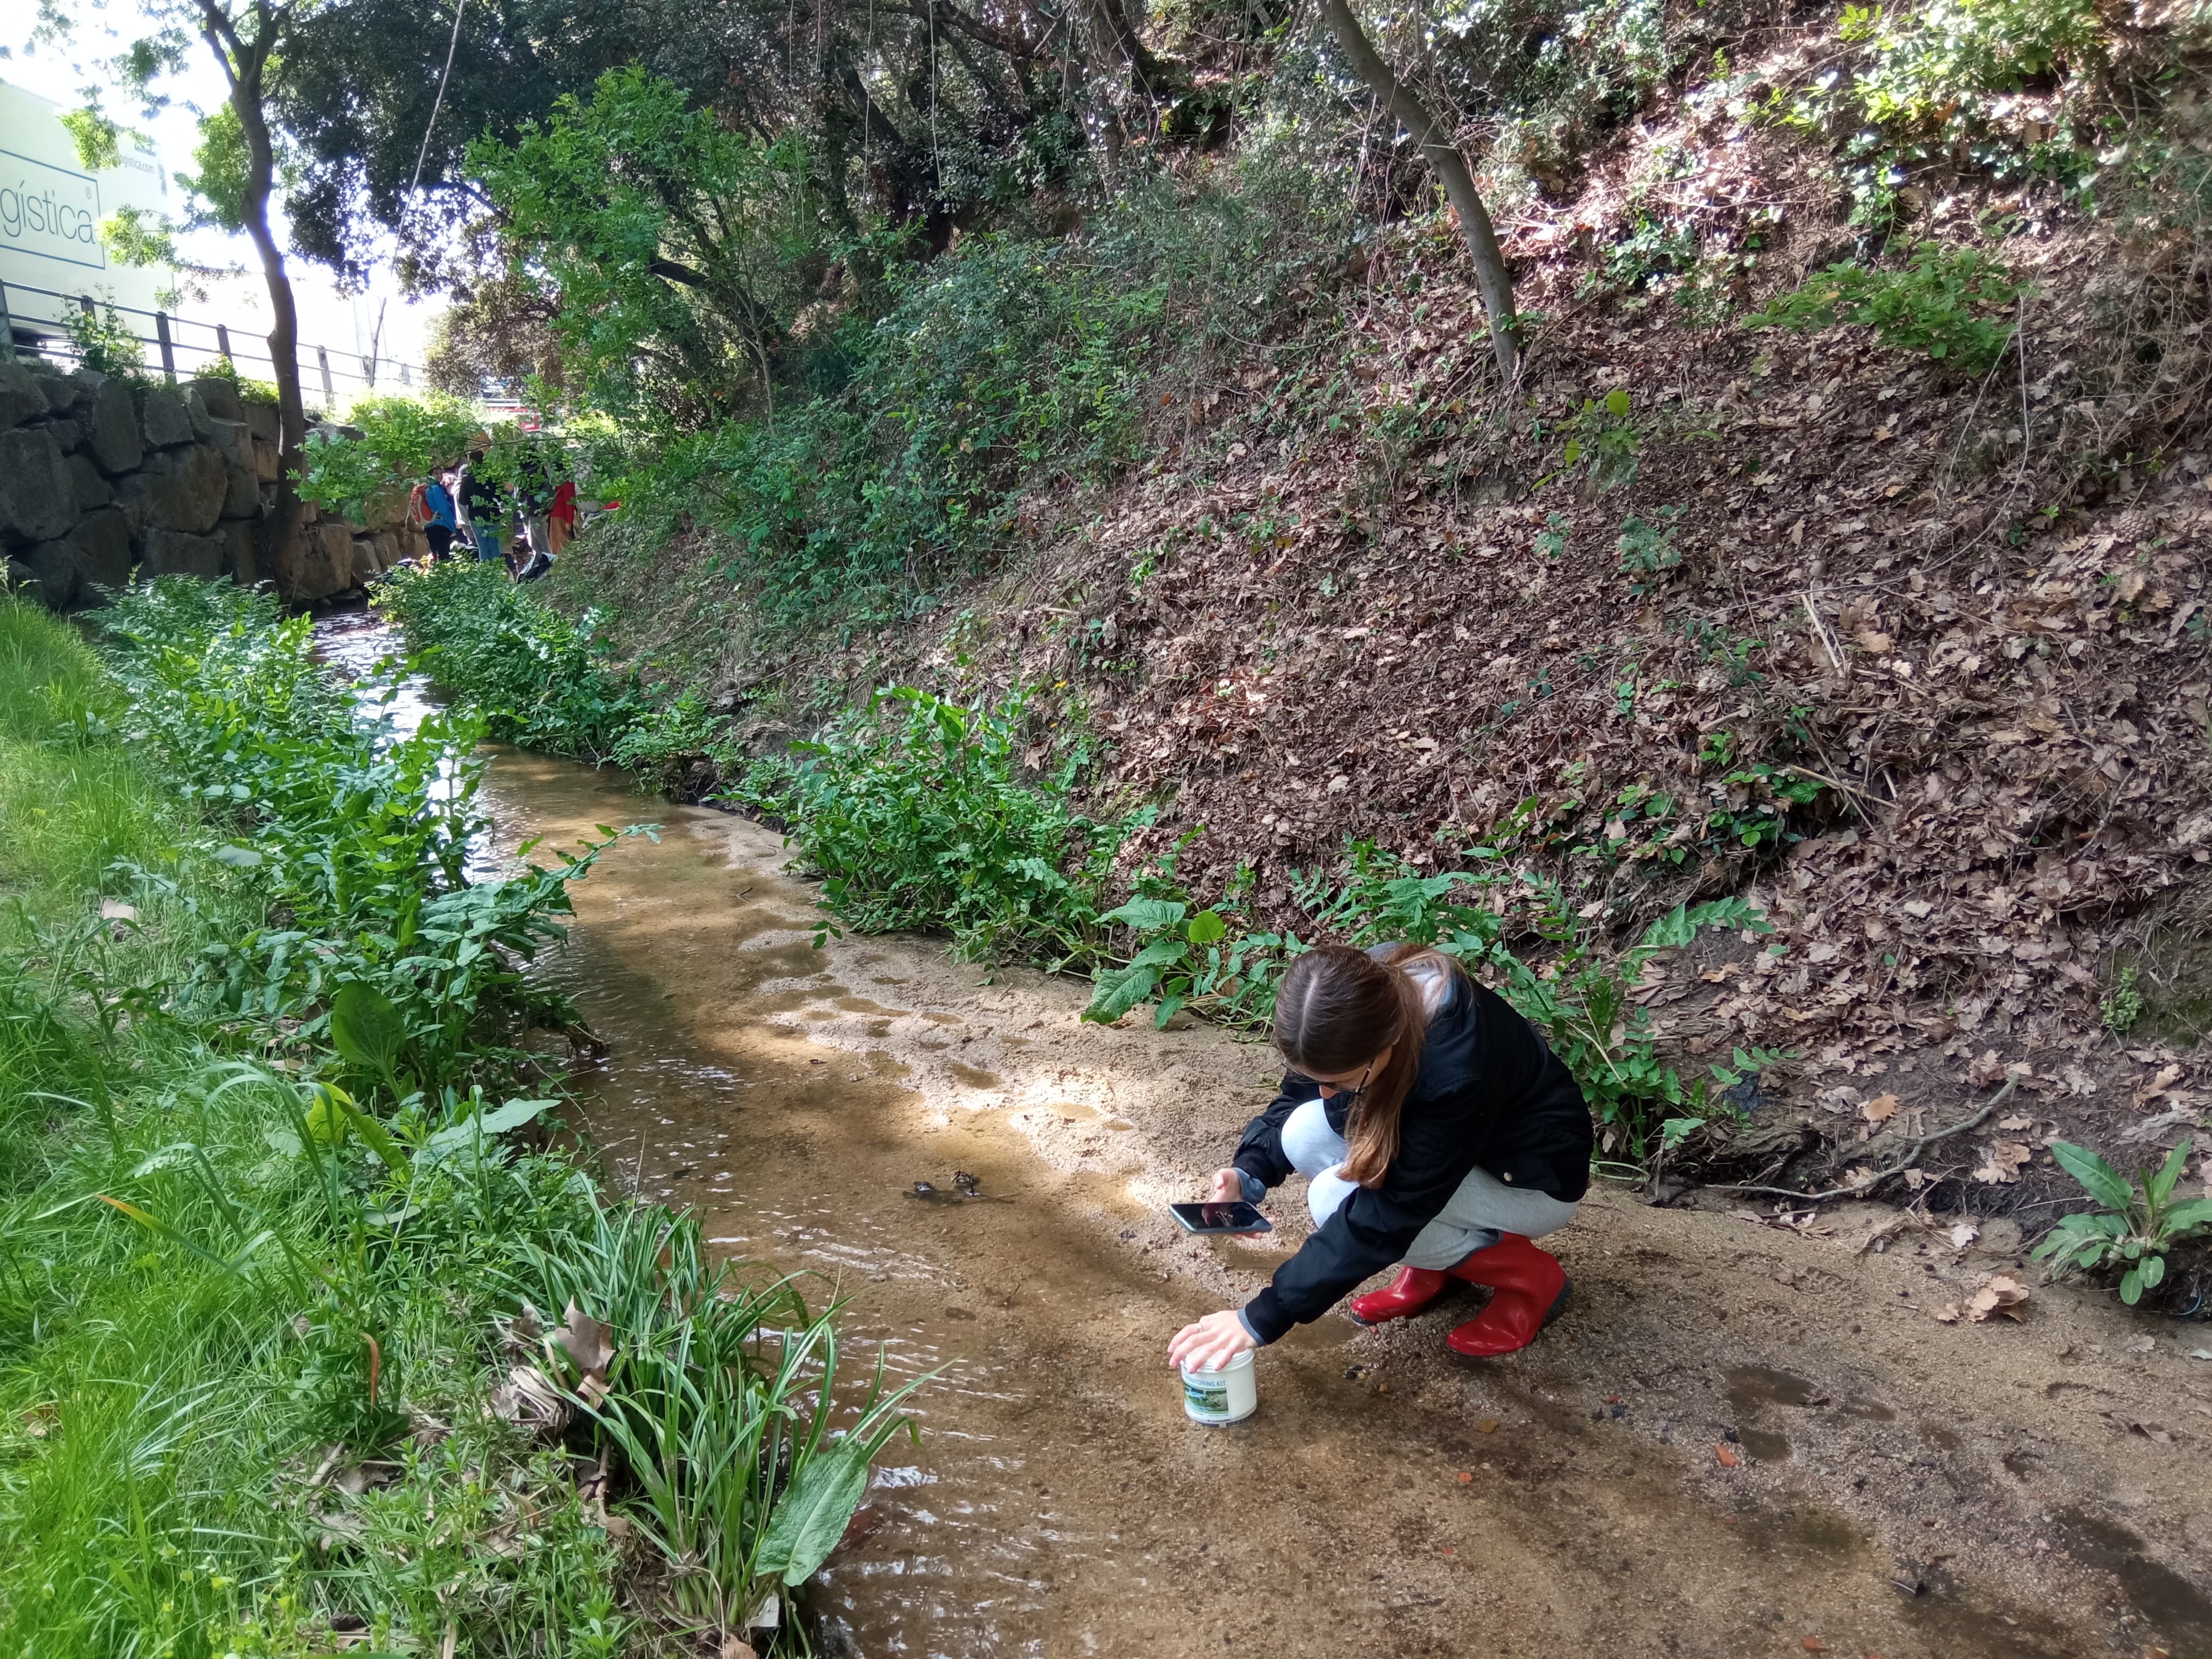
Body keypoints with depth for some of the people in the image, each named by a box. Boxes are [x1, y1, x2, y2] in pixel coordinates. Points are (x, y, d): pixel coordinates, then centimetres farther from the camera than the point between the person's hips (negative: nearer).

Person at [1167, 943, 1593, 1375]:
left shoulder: (1458, 1074, -40)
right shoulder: (1368, 993, -22)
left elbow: (1385, 1214, -34)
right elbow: (1298, 1095, -5)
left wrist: (1262, 1318, -32)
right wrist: (1250, 1170, -23)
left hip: (1535, 1175, -6)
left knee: (1337, 1199, -25)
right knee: (1305, 1134, -17)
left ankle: (1527, 1277, -4)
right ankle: (1433, 1263, 5)